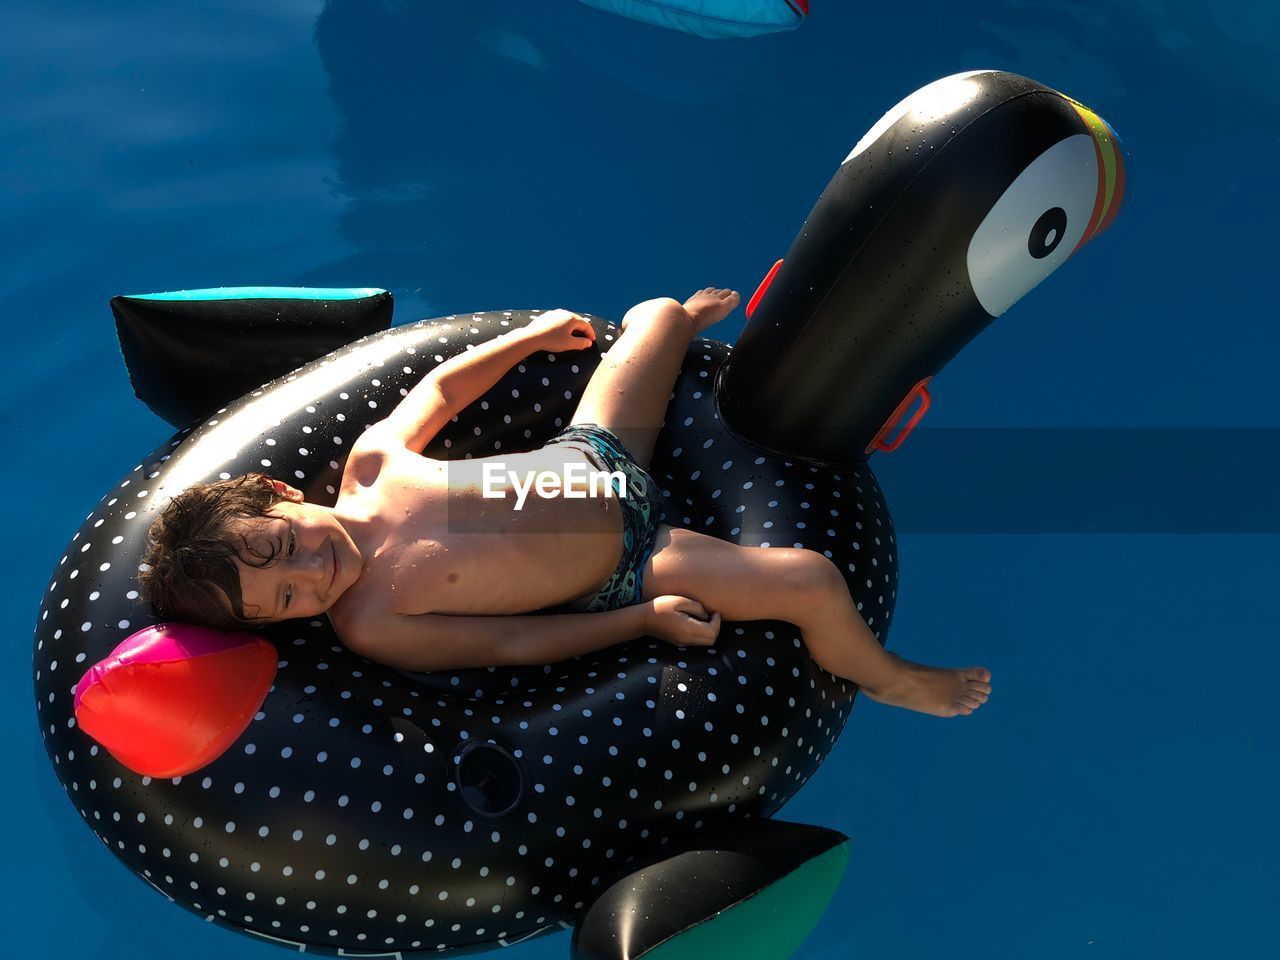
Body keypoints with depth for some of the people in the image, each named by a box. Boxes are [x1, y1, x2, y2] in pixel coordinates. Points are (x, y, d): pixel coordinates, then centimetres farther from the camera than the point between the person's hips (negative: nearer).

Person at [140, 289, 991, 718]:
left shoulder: (372, 456, -11)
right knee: (812, 580, -21)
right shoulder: (371, 626, -22)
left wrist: (534, 333, 12)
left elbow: (438, 388, 8)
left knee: (660, 314, 20)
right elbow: (514, 644, -18)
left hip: (592, 459, 6)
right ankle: (885, 676, 16)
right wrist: (648, 618, -18)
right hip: (622, 580, -6)